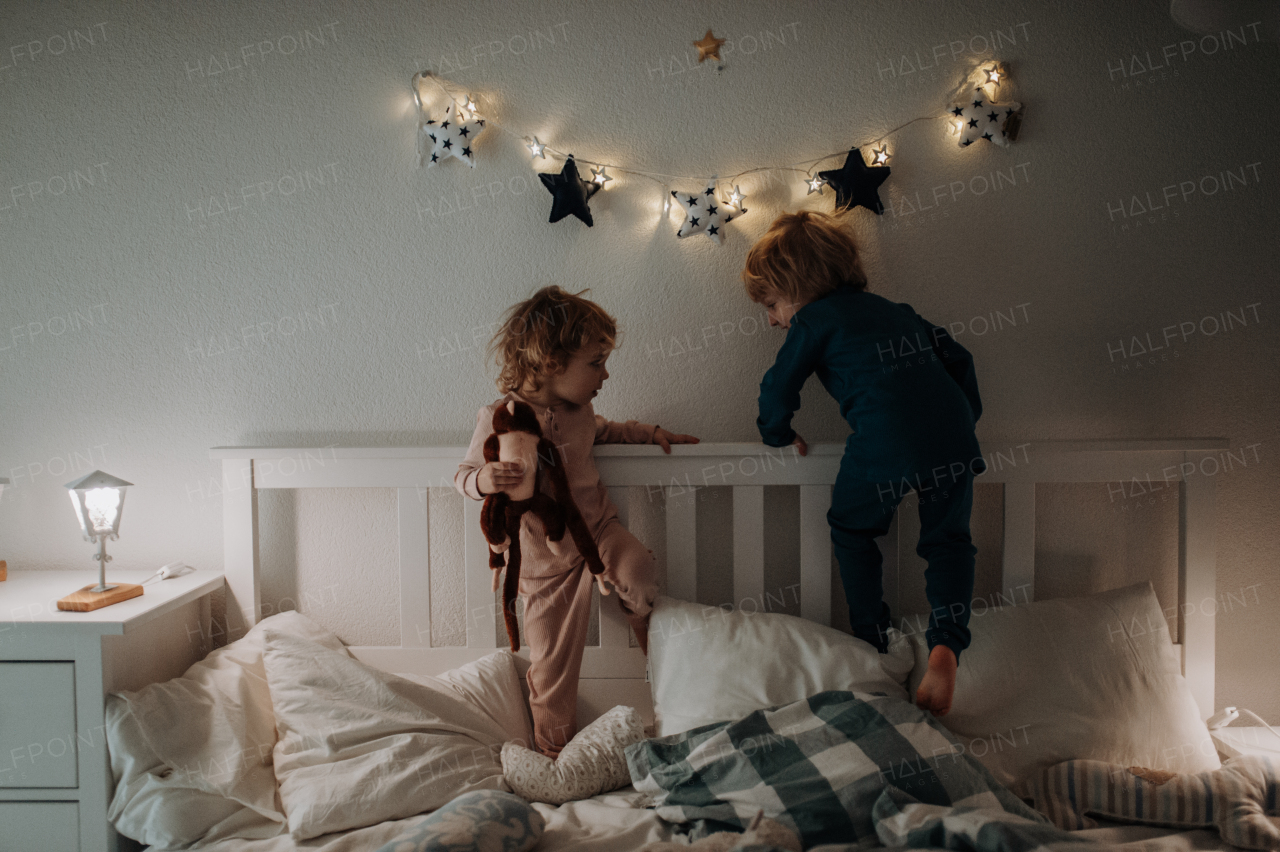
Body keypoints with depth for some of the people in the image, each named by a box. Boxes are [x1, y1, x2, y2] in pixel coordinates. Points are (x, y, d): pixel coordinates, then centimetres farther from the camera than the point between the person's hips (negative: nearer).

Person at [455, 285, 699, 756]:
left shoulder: (577, 407, 0)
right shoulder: (499, 419, -19)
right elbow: (464, 474, -10)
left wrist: (650, 432, 16)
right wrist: (485, 480, -33)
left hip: (597, 527, 4)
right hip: (546, 556, -4)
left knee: (636, 569, -27)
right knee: (553, 658, 4)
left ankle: (651, 635, 5)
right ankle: (553, 745, 27)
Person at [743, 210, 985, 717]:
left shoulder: (814, 320, 11)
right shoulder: (894, 310, 30)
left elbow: (779, 386, 9)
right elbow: (956, 356, 29)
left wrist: (779, 434, 29)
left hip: (884, 445, -5)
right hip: (952, 437, 5)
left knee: (851, 531, 19)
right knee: (947, 540, 19)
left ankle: (871, 644, 22)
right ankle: (946, 644, -1)